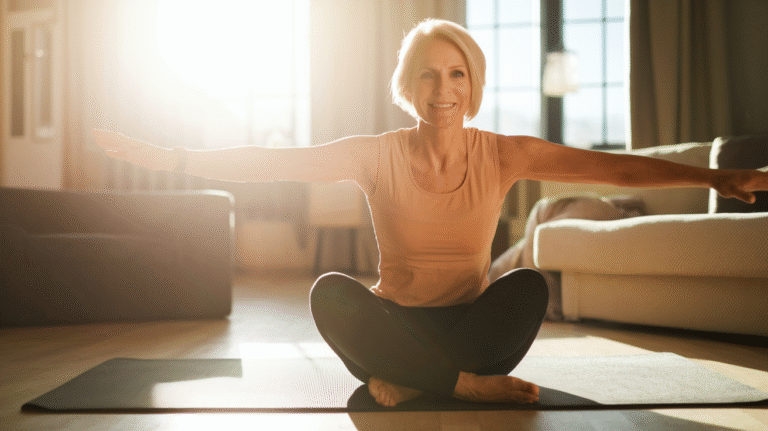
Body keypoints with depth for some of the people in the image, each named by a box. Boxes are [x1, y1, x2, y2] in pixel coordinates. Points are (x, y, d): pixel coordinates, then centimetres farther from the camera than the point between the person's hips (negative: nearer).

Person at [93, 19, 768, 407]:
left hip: (471, 318, 0)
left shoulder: (504, 155, -6)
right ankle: (467, 383, -20)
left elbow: (617, 168, -11)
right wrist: (171, 159, -23)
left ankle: (408, 380, -21)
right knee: (330, 292, -29)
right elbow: (275, 163, -15)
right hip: (398, 323, 0)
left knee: (530, 285, -28)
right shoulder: (378, 155, -8)